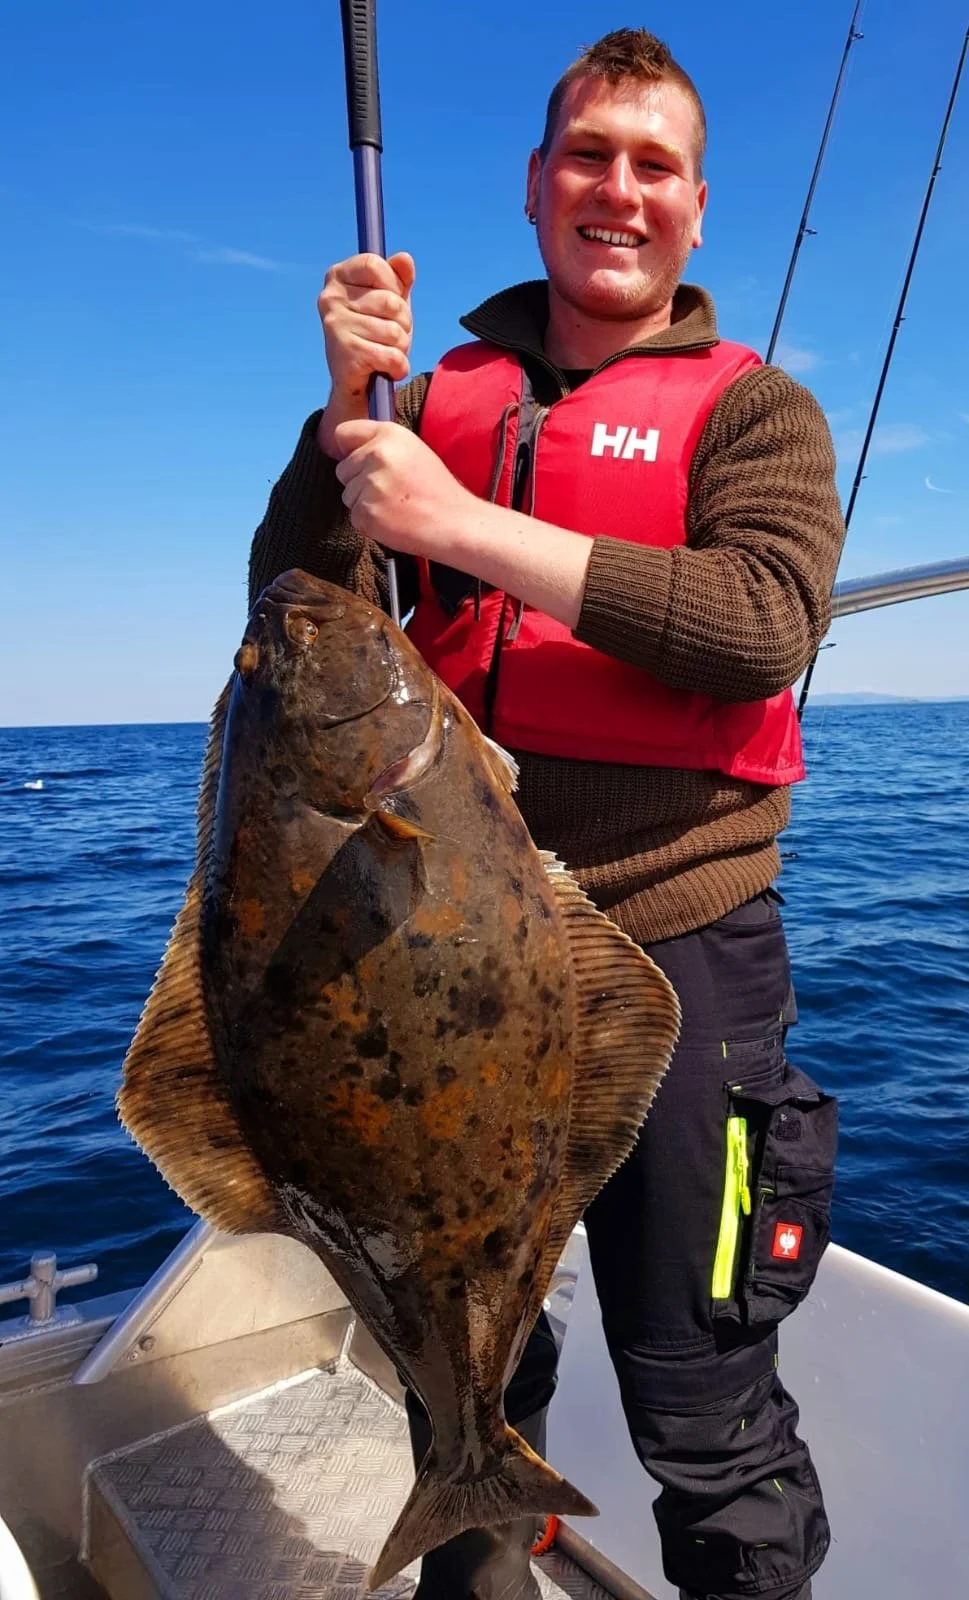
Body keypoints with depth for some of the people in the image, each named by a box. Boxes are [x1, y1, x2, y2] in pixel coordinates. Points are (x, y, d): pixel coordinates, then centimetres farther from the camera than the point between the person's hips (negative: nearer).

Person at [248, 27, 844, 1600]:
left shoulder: (750, 407, 4)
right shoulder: (445, 397, 11)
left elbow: (766, 622, -16)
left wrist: (468, 527, -21)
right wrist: (349, 402, -9)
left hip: (671, 943, -3)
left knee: (705, 1419, 10)